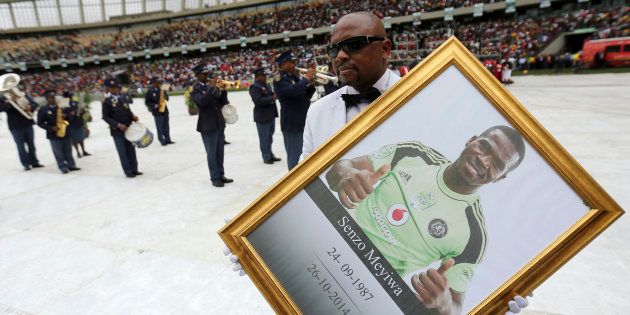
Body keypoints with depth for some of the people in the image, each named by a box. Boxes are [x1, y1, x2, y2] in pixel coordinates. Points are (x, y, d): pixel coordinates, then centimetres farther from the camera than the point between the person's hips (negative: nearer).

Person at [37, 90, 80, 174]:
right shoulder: (43, 110, -4)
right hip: (54, 135, -4)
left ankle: (71, 165, 18)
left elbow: (64, 116, 19)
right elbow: (40, 123, -6)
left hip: (65, 133, 4)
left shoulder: (60, 108, 9)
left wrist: (65, 116, -6)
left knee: (68, 151, 11)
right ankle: (63, 167, 7)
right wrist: (51, 128, -18)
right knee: (58, 153, 2)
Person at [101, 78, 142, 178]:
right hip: (117, 130, -4)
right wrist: (118, 125, -17)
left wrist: (133, 117, -2)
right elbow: (105, 117, -8)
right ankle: (128, 171, 9)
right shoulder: (107, 101, -8)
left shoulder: (124, 97, 5)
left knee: (131, 149, 10)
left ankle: (134, 169, 19)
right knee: (122, 151, 1)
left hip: (129, 127, 4)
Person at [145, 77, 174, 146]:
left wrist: (165, 98, -6)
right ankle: (162, 141, 5)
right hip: (157, 112, -6)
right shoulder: (149, 92, -7)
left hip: (164, 110, 6)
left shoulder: (161, 90, 9)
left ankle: (167, 139, 18)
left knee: (166, 126, 10)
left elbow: (166, 97, 18)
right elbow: (147, 102, -6)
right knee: (160, 127, -2)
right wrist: (155, 106, -18)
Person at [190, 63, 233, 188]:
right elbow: (202, 101, -26)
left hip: (219, 123, 6)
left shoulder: (211, 85, 13)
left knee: (219, 152, 12)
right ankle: (215, 178, 7)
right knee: (211, 153, -1)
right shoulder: (195, 89, -6)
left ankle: (221, 175, 22)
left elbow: (222, 102, 11)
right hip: (208, 125, -6)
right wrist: (211, 87, -23)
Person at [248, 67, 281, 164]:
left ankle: (270, 154, 29)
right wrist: (272, 98, -22)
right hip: (262, 117, -8)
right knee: (264, 138, 1)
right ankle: (266, 157, 11)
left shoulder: (267, 85, 14)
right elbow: (258, 101, -22)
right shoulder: (254, 87, -11)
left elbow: (271, 96, 24)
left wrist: (275, 95, 2)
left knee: (269, 137, 17)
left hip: (271, 115, 8)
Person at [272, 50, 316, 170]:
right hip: (292, 124, -9)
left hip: (303, 122, 9)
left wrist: (311, 83, 1)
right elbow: (292, 91, -29)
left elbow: (306, 96, 18)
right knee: (295, 157, -4)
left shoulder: (294, 76, 16)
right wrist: (306, 78, -17)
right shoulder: (279, 78, -10)